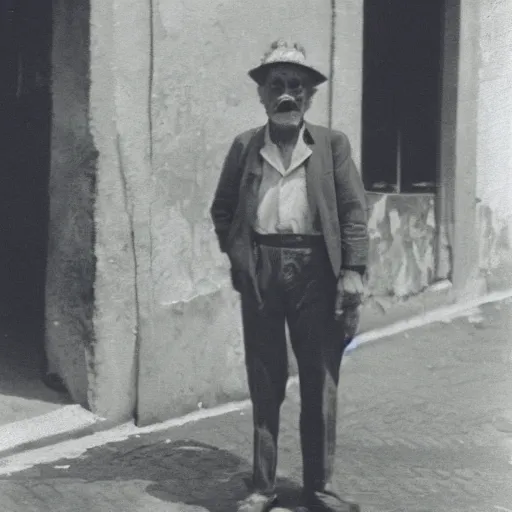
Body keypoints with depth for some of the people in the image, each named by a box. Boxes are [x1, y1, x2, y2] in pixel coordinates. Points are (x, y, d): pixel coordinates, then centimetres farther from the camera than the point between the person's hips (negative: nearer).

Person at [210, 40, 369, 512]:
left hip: (315, 270, -1)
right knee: (264, 383, 6)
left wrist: (352, 270, -9)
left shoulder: (332, 145, 6)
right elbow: (222, 209, 17)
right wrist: (237, 255, 5)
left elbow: (354, 211, 1)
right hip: (260, 270, 1)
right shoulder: (245, 146, 10)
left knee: (320, 383, 4)